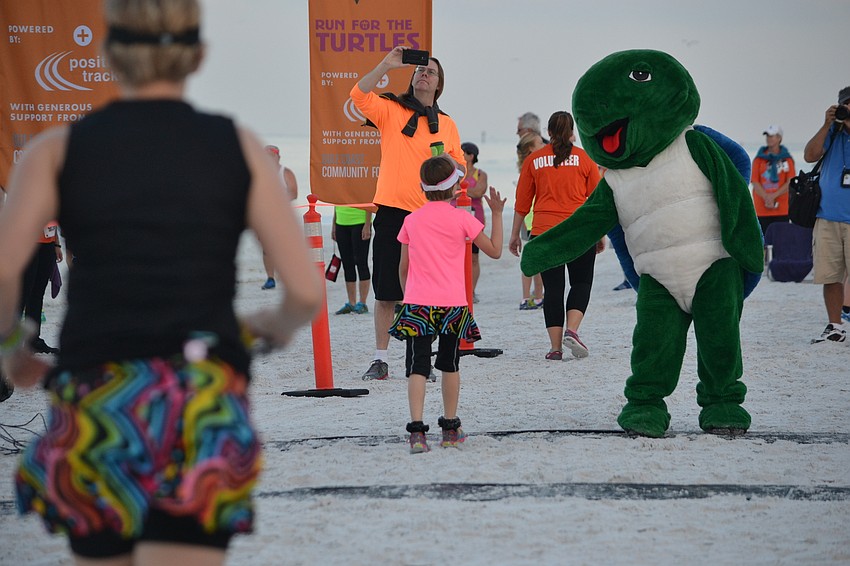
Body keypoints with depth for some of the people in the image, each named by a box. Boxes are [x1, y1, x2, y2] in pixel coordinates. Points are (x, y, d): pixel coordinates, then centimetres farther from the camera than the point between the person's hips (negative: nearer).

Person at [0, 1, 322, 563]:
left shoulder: (58, 149, 7)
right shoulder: (240, 147, 7)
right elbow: (308, 290, 1)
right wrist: (277, 326, 24)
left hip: (97, 413, 1)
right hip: (202, 416, -1)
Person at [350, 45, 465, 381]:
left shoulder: (447, 124, 14)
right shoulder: (390, 110, 5)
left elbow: (460, 167, 18)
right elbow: (359, 95, -13)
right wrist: (387, 64, -20)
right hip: (393, 212, -2)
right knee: (387, 293, 0)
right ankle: (380, 359, 6)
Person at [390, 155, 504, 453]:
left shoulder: (412, 220, 3)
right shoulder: (462, 219, -3)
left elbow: (404, 267, 10)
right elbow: (495, 250, 5)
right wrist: (497, 213, 12)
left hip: (417, 305, 0)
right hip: (452, 304, 0)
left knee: (417, 367, -4)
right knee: (450, 364, 16)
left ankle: (417, 430, -18)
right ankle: (450, 428, 22)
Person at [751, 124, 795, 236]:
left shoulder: (786, 159, 7)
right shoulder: (759, 158, 10)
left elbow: (790, 182, 0)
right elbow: (755, 182, 2)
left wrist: (774, 196, -12)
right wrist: (766, 198, -12)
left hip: (782, 209, -1)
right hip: (762, 209, 1)